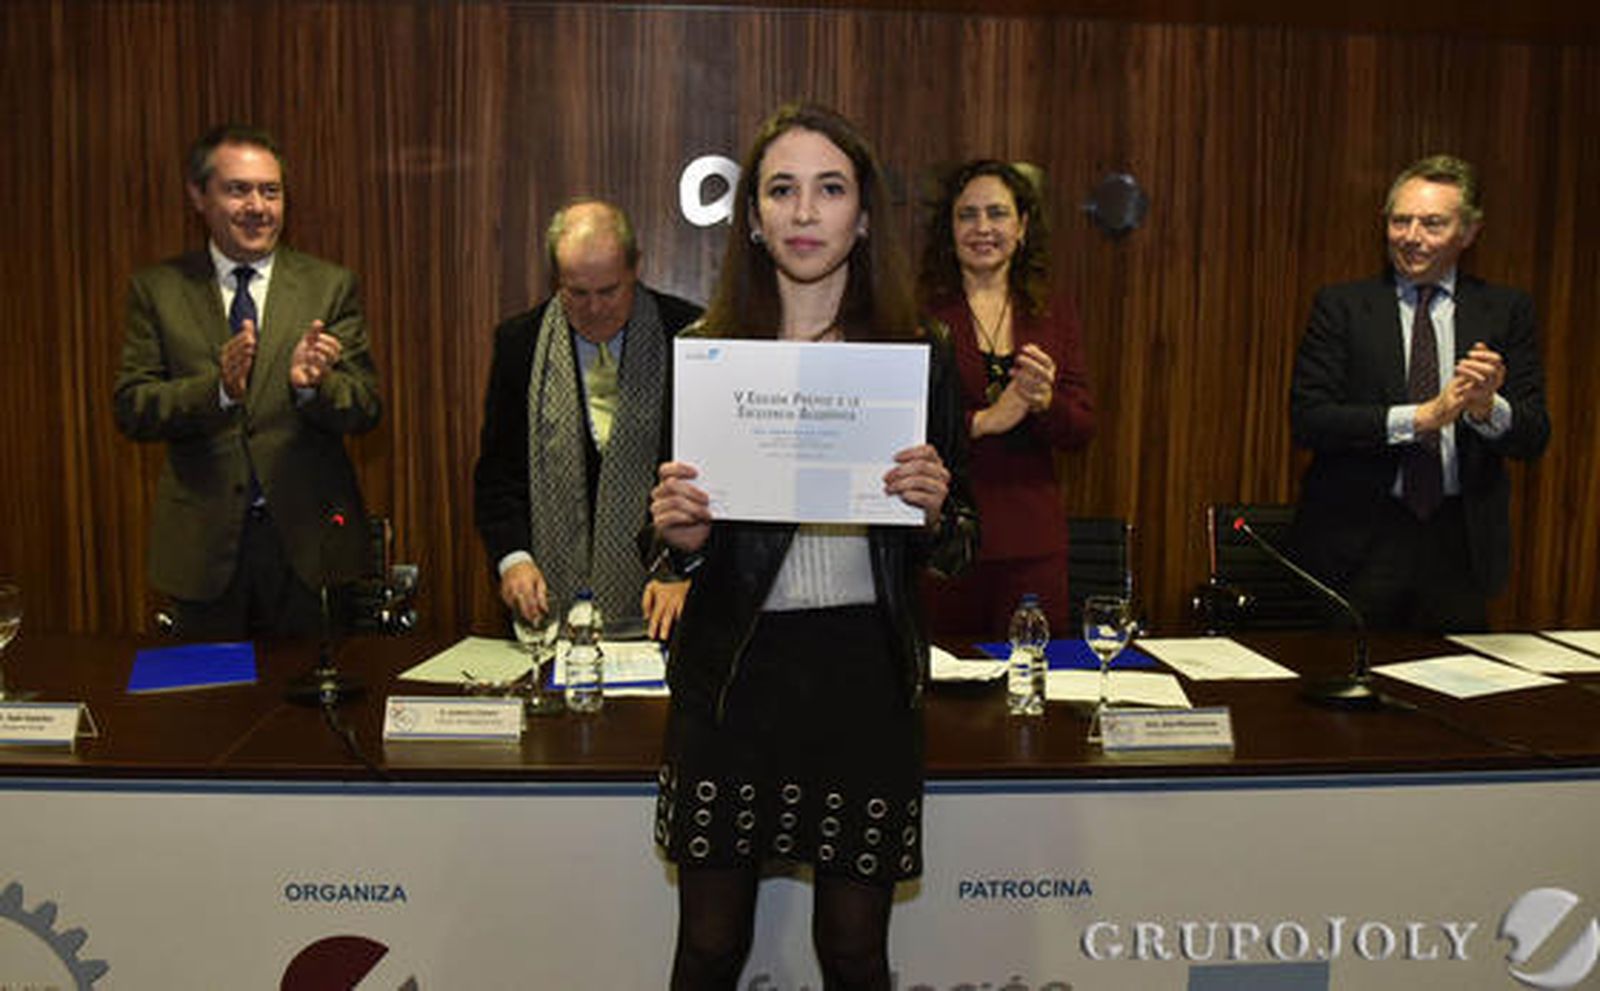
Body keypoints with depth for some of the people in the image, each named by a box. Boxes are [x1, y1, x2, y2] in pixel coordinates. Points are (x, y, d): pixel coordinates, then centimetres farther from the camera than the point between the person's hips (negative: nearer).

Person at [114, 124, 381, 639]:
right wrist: (217, 389, -21)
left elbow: (367, 410, -3)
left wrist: (313, 387, -25)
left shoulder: (330, 286, 2)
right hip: (204, 545, 1)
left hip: (308, 540, 0)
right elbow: (130, 408, -3)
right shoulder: (157, 289, 4)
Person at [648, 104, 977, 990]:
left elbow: (955, 549, 5)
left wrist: (932, 515, -16)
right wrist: (680, 536, -16)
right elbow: (680, 543, 6)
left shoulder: (915, 353, 1)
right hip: (732, 672, 0)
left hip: (865, 675, 0)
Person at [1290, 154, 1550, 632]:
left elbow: (1534, 438, 3)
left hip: (1460, 546, 2)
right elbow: (1307, 418, -9)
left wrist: (1487, 409, -19)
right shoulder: (1341, 306, 2)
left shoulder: (1506, 310, 7)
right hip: (1358, 541, -2)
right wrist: (1421, 417, -16)